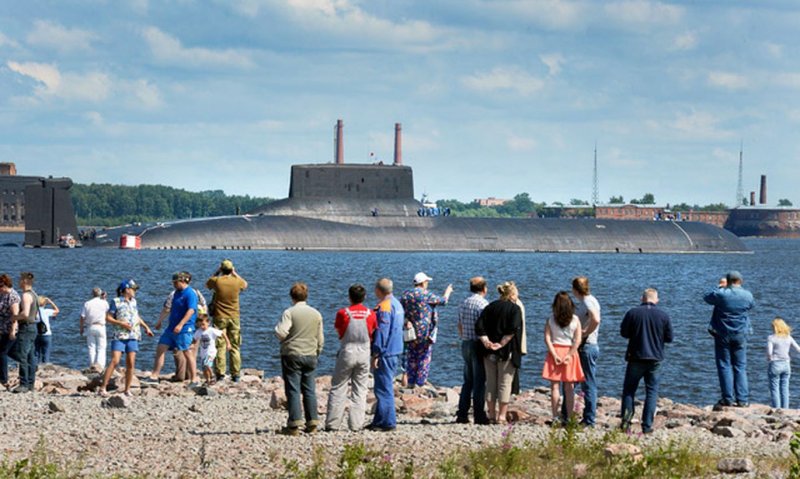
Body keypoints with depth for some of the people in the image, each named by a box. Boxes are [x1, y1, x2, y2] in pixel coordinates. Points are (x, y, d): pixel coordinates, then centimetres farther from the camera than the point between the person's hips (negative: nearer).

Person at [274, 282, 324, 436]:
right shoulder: (316, 314, 8)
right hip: (311, 356, 4)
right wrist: (317, 353, 24)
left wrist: (277, 327, 4)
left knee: (293, 390, -3)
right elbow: (320, 339, 12)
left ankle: (294, 424, -7)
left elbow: (281, 333, -18)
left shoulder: (289, 312, -8)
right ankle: (312, 424, 8)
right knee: (310, 390, 8)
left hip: (292, 355, -4)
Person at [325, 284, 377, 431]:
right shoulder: (370, 314, -1)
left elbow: (338, 330, 6)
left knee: (338, 389, 5)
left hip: (347, 352, -2)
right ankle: (356, 424, 4)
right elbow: (373, 334, 8)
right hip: (364, 353, 2)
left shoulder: (343, 313, -8)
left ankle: (333, 423, 3)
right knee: (360, 389, 8)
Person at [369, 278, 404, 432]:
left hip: (385, 352, -10)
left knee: (383, 388, -6)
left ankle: (387, 422, -6)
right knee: (386, 387, 14)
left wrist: (376, 354, -17)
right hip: (396, 351, 10)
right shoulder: (397, 304, 16)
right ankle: (379, 421, 19)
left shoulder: (384, 306, -15)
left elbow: (381, 332, -19)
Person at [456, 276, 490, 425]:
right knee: (479, 381, -2)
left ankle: (462, 414, 10)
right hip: (478, 345, -7)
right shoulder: (483, 304, -13)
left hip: (465, 344, 7)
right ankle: (479, 416, -2)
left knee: (467, 381, 13)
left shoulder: (463, 304, 10)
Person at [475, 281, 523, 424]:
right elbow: (513, 329, -19)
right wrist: (502, 344, -16)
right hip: (507, 352, -4)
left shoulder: (490, 307, 7)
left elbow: (479, 327, -2)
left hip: (489, 352, 4)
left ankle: (492, 415, 13)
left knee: (490, 383, 11)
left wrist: (486, 341, -7)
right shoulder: (515, 308, -4)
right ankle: (501, 416, -1)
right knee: (505, 383, 2)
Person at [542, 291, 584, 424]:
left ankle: (556, 417, 0)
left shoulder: (551, 320, 0)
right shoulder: (575, 320, -1)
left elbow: (547, 339, -7)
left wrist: (554, 355, -9)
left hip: (555, 351, 0)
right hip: (569, 352, 0)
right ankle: (570, 417, 4)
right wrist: (569, 355, -8)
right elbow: (577, 340, -8)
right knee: (569, 387, 5)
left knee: (555, 386, 3)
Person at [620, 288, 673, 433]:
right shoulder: (663, 315, -2)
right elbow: (669, 338, 2)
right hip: (655, 359, 1)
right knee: (652, 391, 6)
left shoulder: (633, 313, -6)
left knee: (629, 389, 10)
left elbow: (623, 333, -1)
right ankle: (647, 426, 1)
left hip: (636, 357, -1)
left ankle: (626, 421, -5)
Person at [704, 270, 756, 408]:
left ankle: (728, 399, 0)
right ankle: (742, 399, 4)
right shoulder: (747, 295, -5)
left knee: (724, 367, 3)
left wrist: (718, 288, 18)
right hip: (740, 335, 2)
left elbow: (706, 298, 4)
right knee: (740, 367, 8)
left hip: (723, 335, -2)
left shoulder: (721, 294, -14)